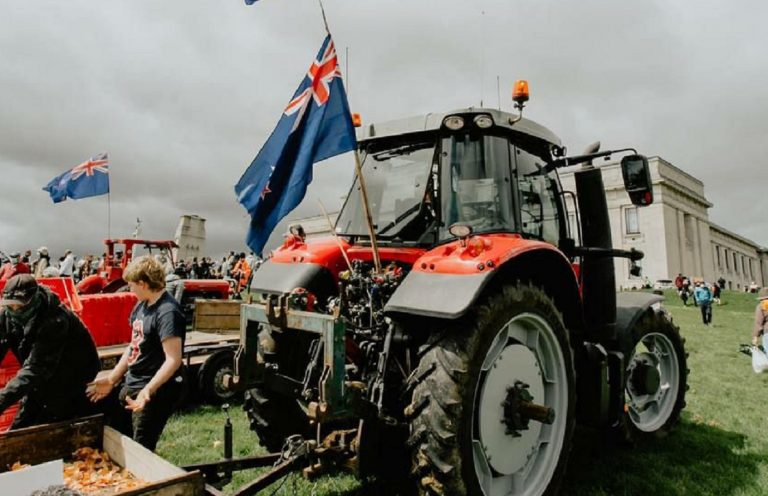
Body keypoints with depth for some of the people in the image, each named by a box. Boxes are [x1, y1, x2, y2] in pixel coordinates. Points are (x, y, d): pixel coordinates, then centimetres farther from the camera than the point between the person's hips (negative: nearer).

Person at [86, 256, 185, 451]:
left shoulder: (168, 312, -22)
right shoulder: (141, 305, 6)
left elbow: (173, 360, -26)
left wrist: (148, 390, -34)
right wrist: (111, 380, 16)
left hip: (155, 392, -9)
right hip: (130, 385, 9)